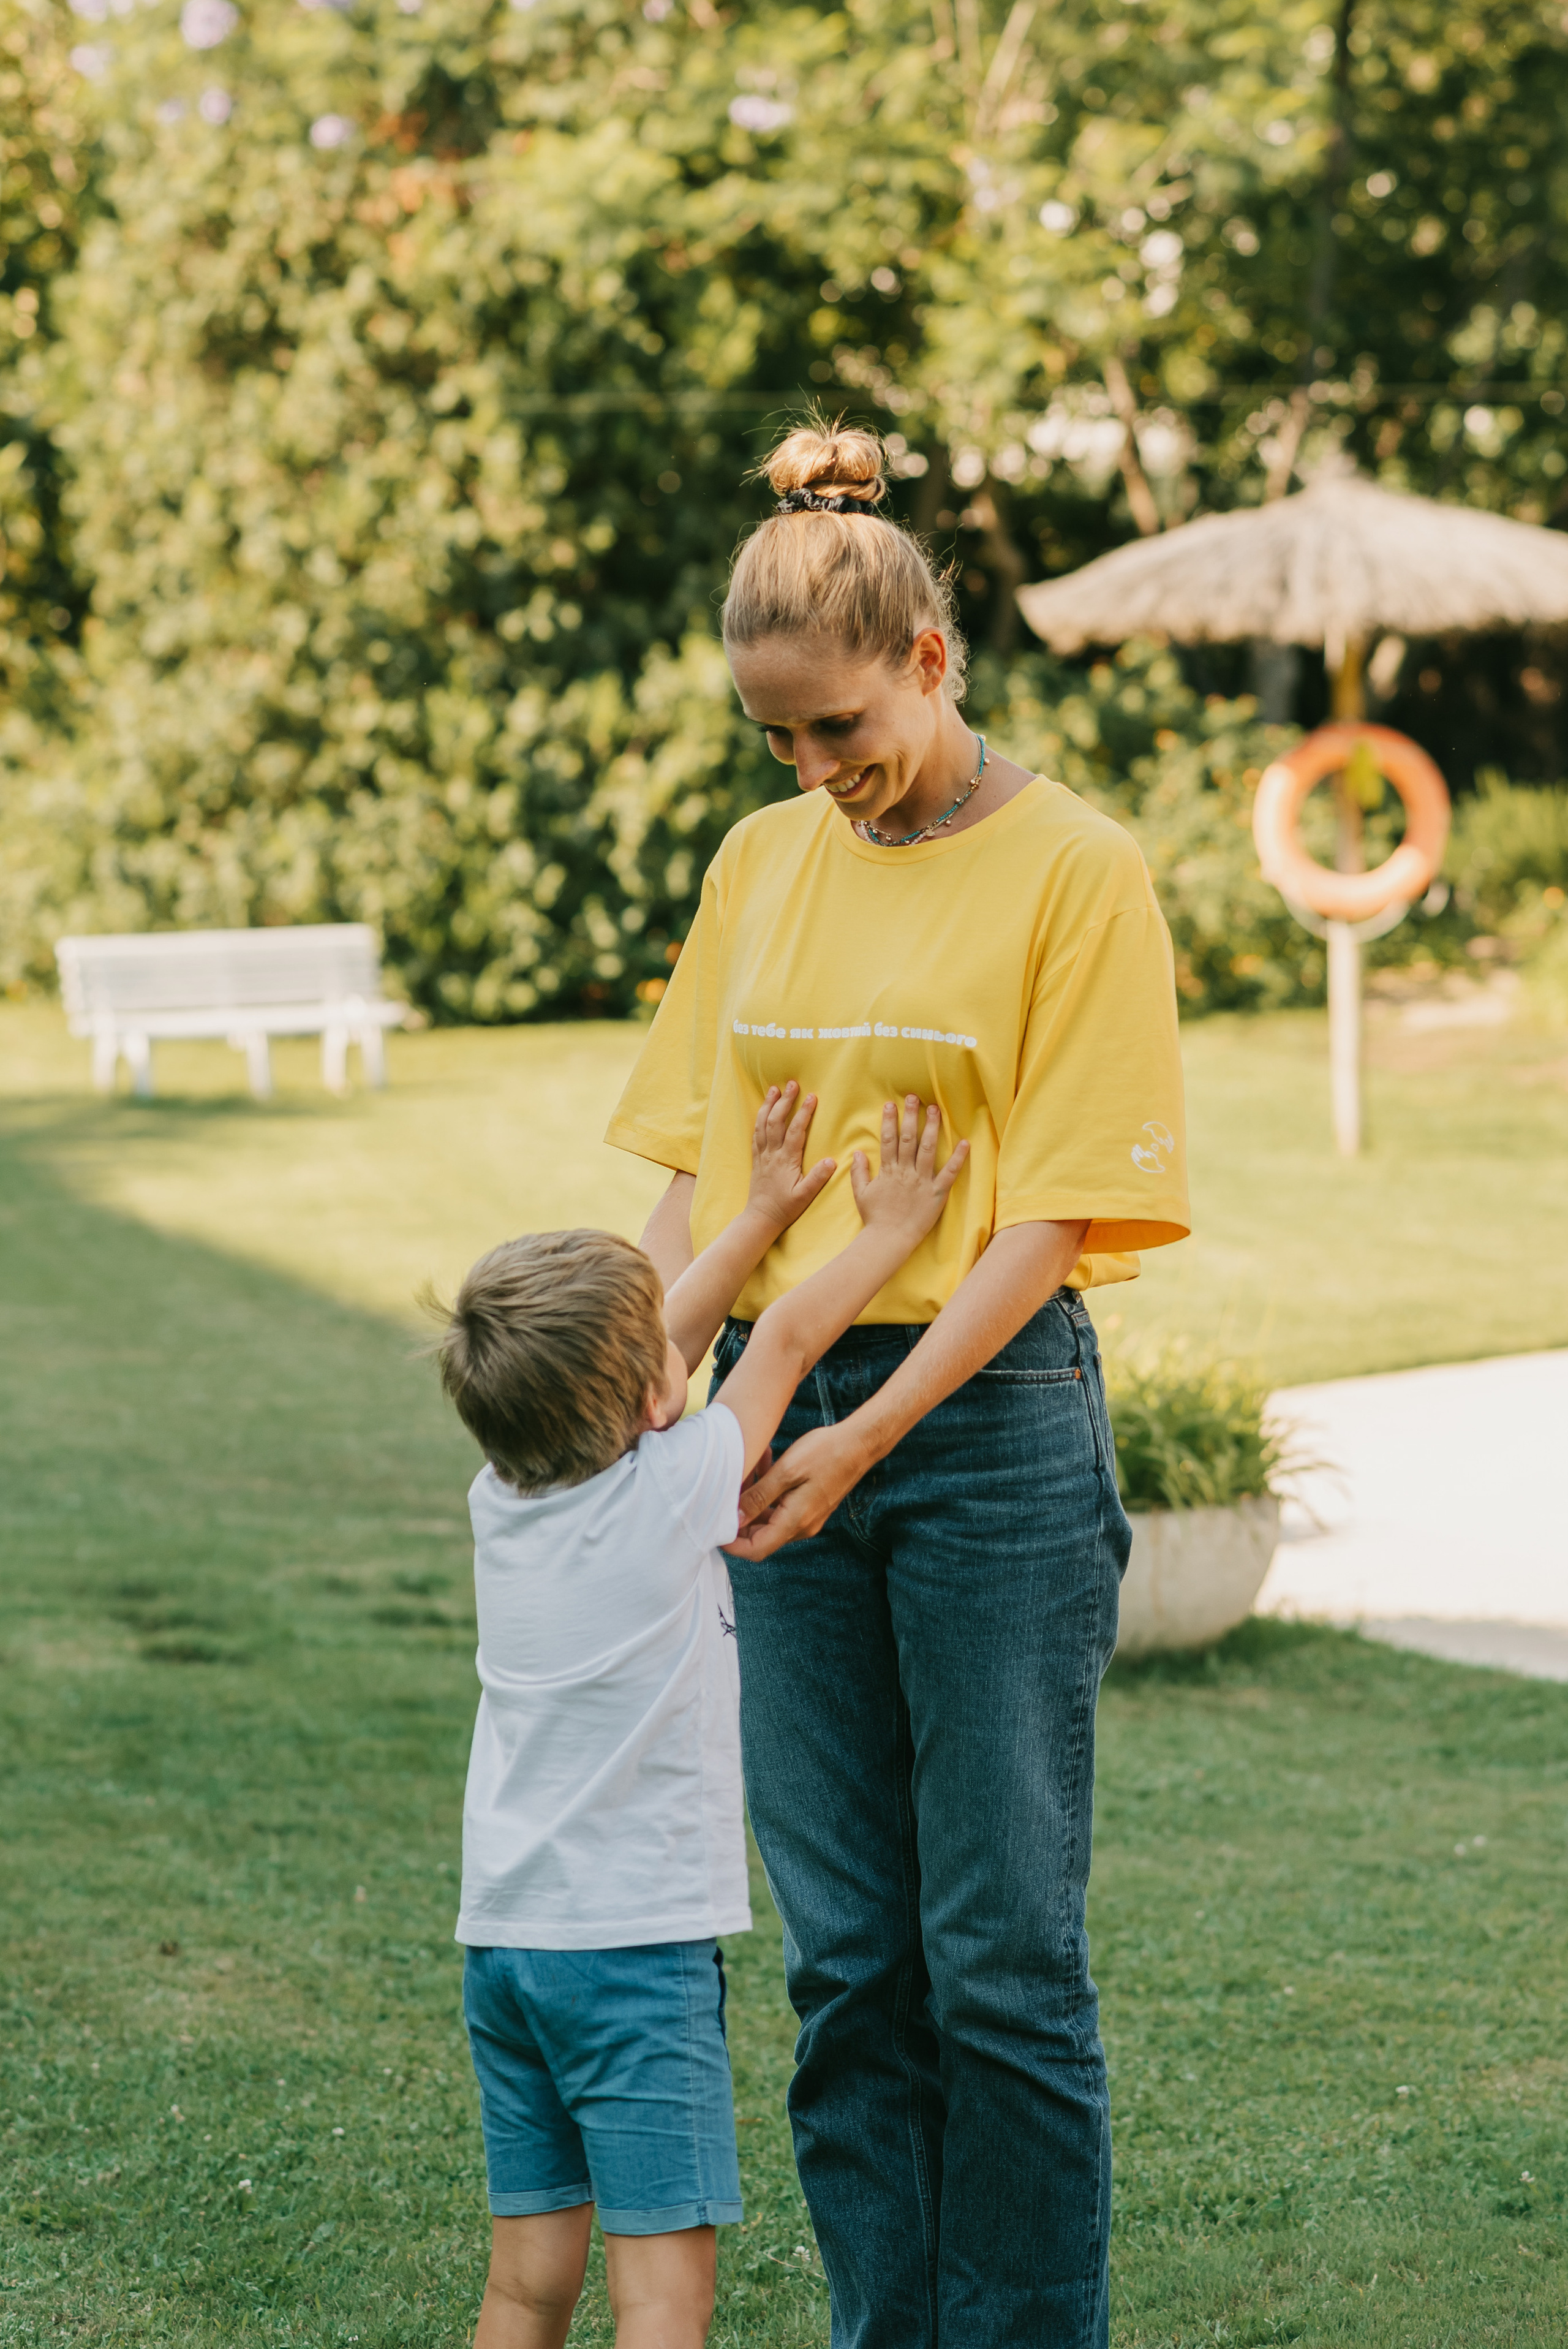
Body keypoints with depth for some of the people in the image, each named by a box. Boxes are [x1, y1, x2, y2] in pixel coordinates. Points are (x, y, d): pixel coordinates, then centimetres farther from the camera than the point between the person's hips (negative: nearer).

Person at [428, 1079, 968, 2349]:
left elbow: (663, 1341, 17)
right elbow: (791, 1340, 4)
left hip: (503, 1939, 7)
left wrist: (763, 1215, 24)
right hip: (636, 1945, -7)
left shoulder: (503, 1496, 5)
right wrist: (890, 1232, 18)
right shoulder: (673, 1492, -10)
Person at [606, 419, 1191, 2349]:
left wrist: (872, 1432, -18)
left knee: (1001, 1954, -1)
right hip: (781, 1413, 5)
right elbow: (703, 1170, 14)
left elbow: (1054, 1214, -10)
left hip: (989, 1410, -5)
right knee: (844, 1958, 7)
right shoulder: (761, 865, 11)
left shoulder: (1073, 870, -5)